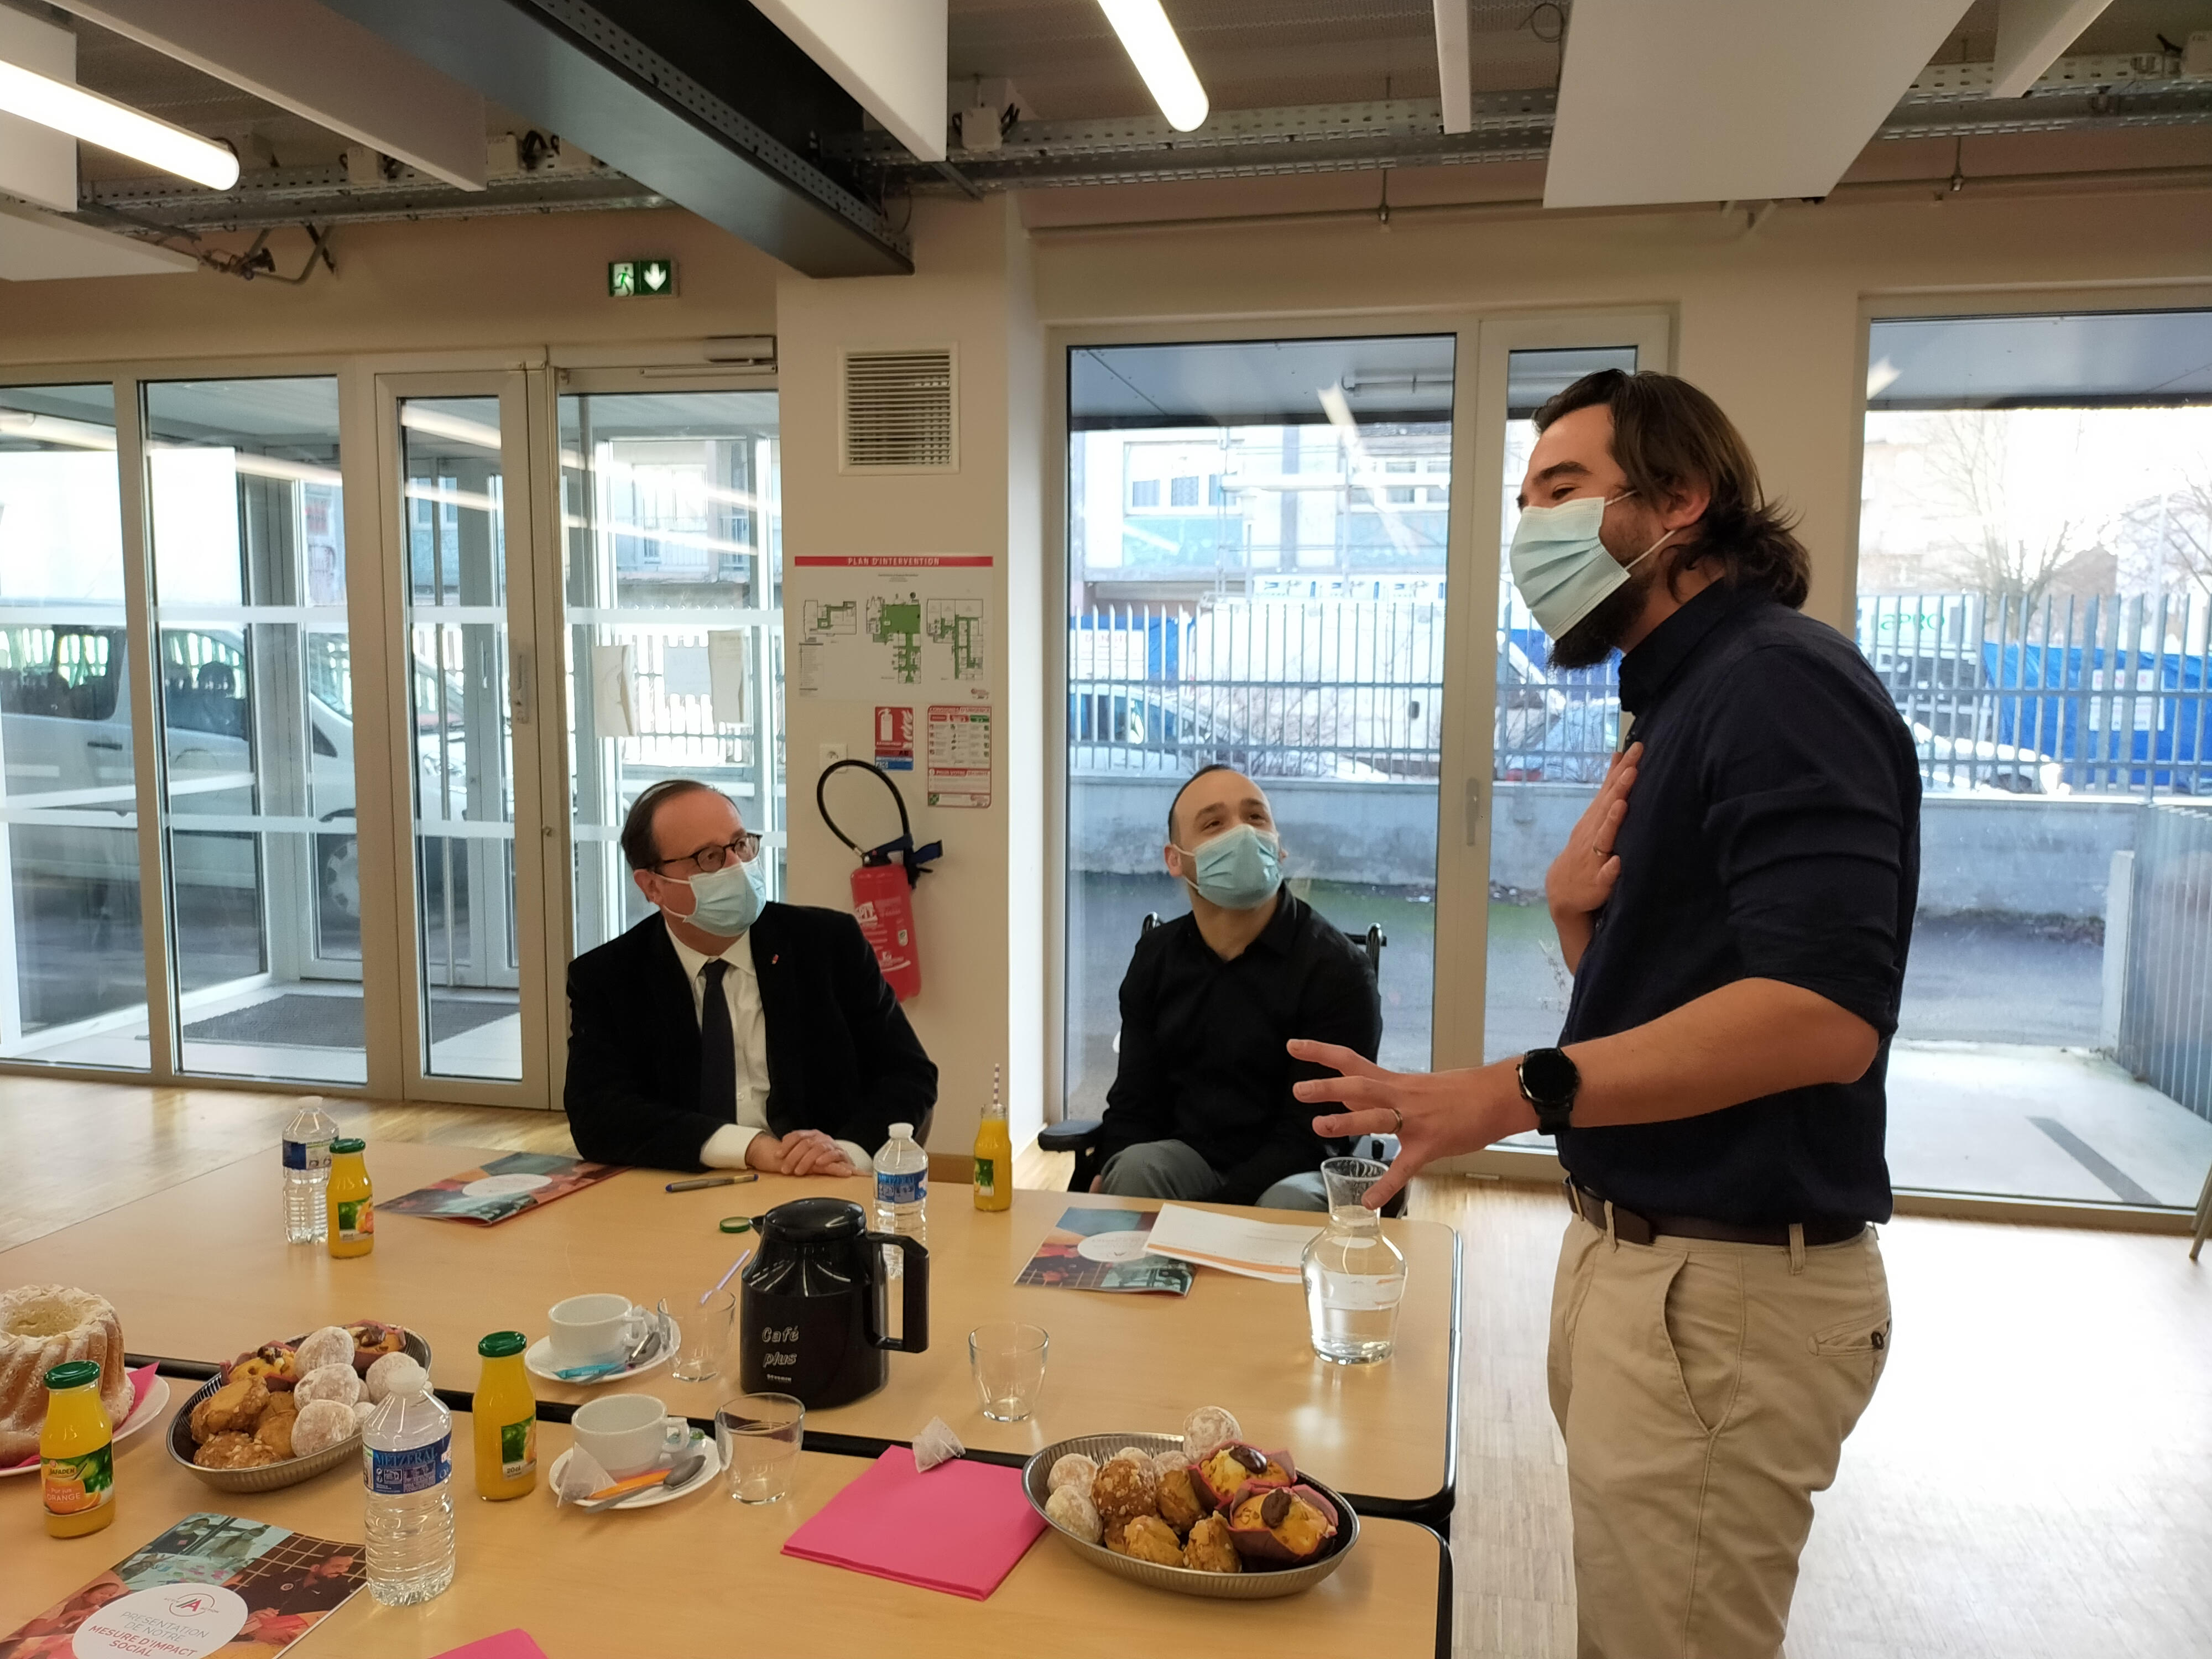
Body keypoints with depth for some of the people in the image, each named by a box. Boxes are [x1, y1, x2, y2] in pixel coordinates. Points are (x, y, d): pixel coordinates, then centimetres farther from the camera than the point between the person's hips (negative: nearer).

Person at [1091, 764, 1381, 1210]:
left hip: (1291, 1171, -2)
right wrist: (1113, 1181, -15)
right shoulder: (1156, 957, 5)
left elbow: (1310, 1135, -14)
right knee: (1135, 1169, -31)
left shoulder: (1335, 970, -12)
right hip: (1187, 1156, 3)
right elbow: (1135, 1102, 8)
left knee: (1293, 1205, -36)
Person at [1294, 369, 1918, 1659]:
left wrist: (1519, 1093, -32)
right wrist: (1579, 911, -4)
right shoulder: (1677, 703, 14)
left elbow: (1824, 1011, -28)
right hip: (1633, 1250, 9)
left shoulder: (1781, 681, -16)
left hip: (1729, 1286, -9)